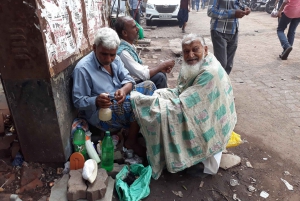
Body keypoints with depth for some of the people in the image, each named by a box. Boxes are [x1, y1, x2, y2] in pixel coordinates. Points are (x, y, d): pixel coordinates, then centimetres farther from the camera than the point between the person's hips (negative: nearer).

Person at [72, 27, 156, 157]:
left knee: (148, 86, -7)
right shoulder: (82, 68, -18)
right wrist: (96, 101, -36)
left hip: (122, 101, 8)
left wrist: (124, 90, -24)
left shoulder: (115, 59, 2)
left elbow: (128, 79, 0)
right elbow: (78, 101, -15)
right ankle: (131, 142, -7)